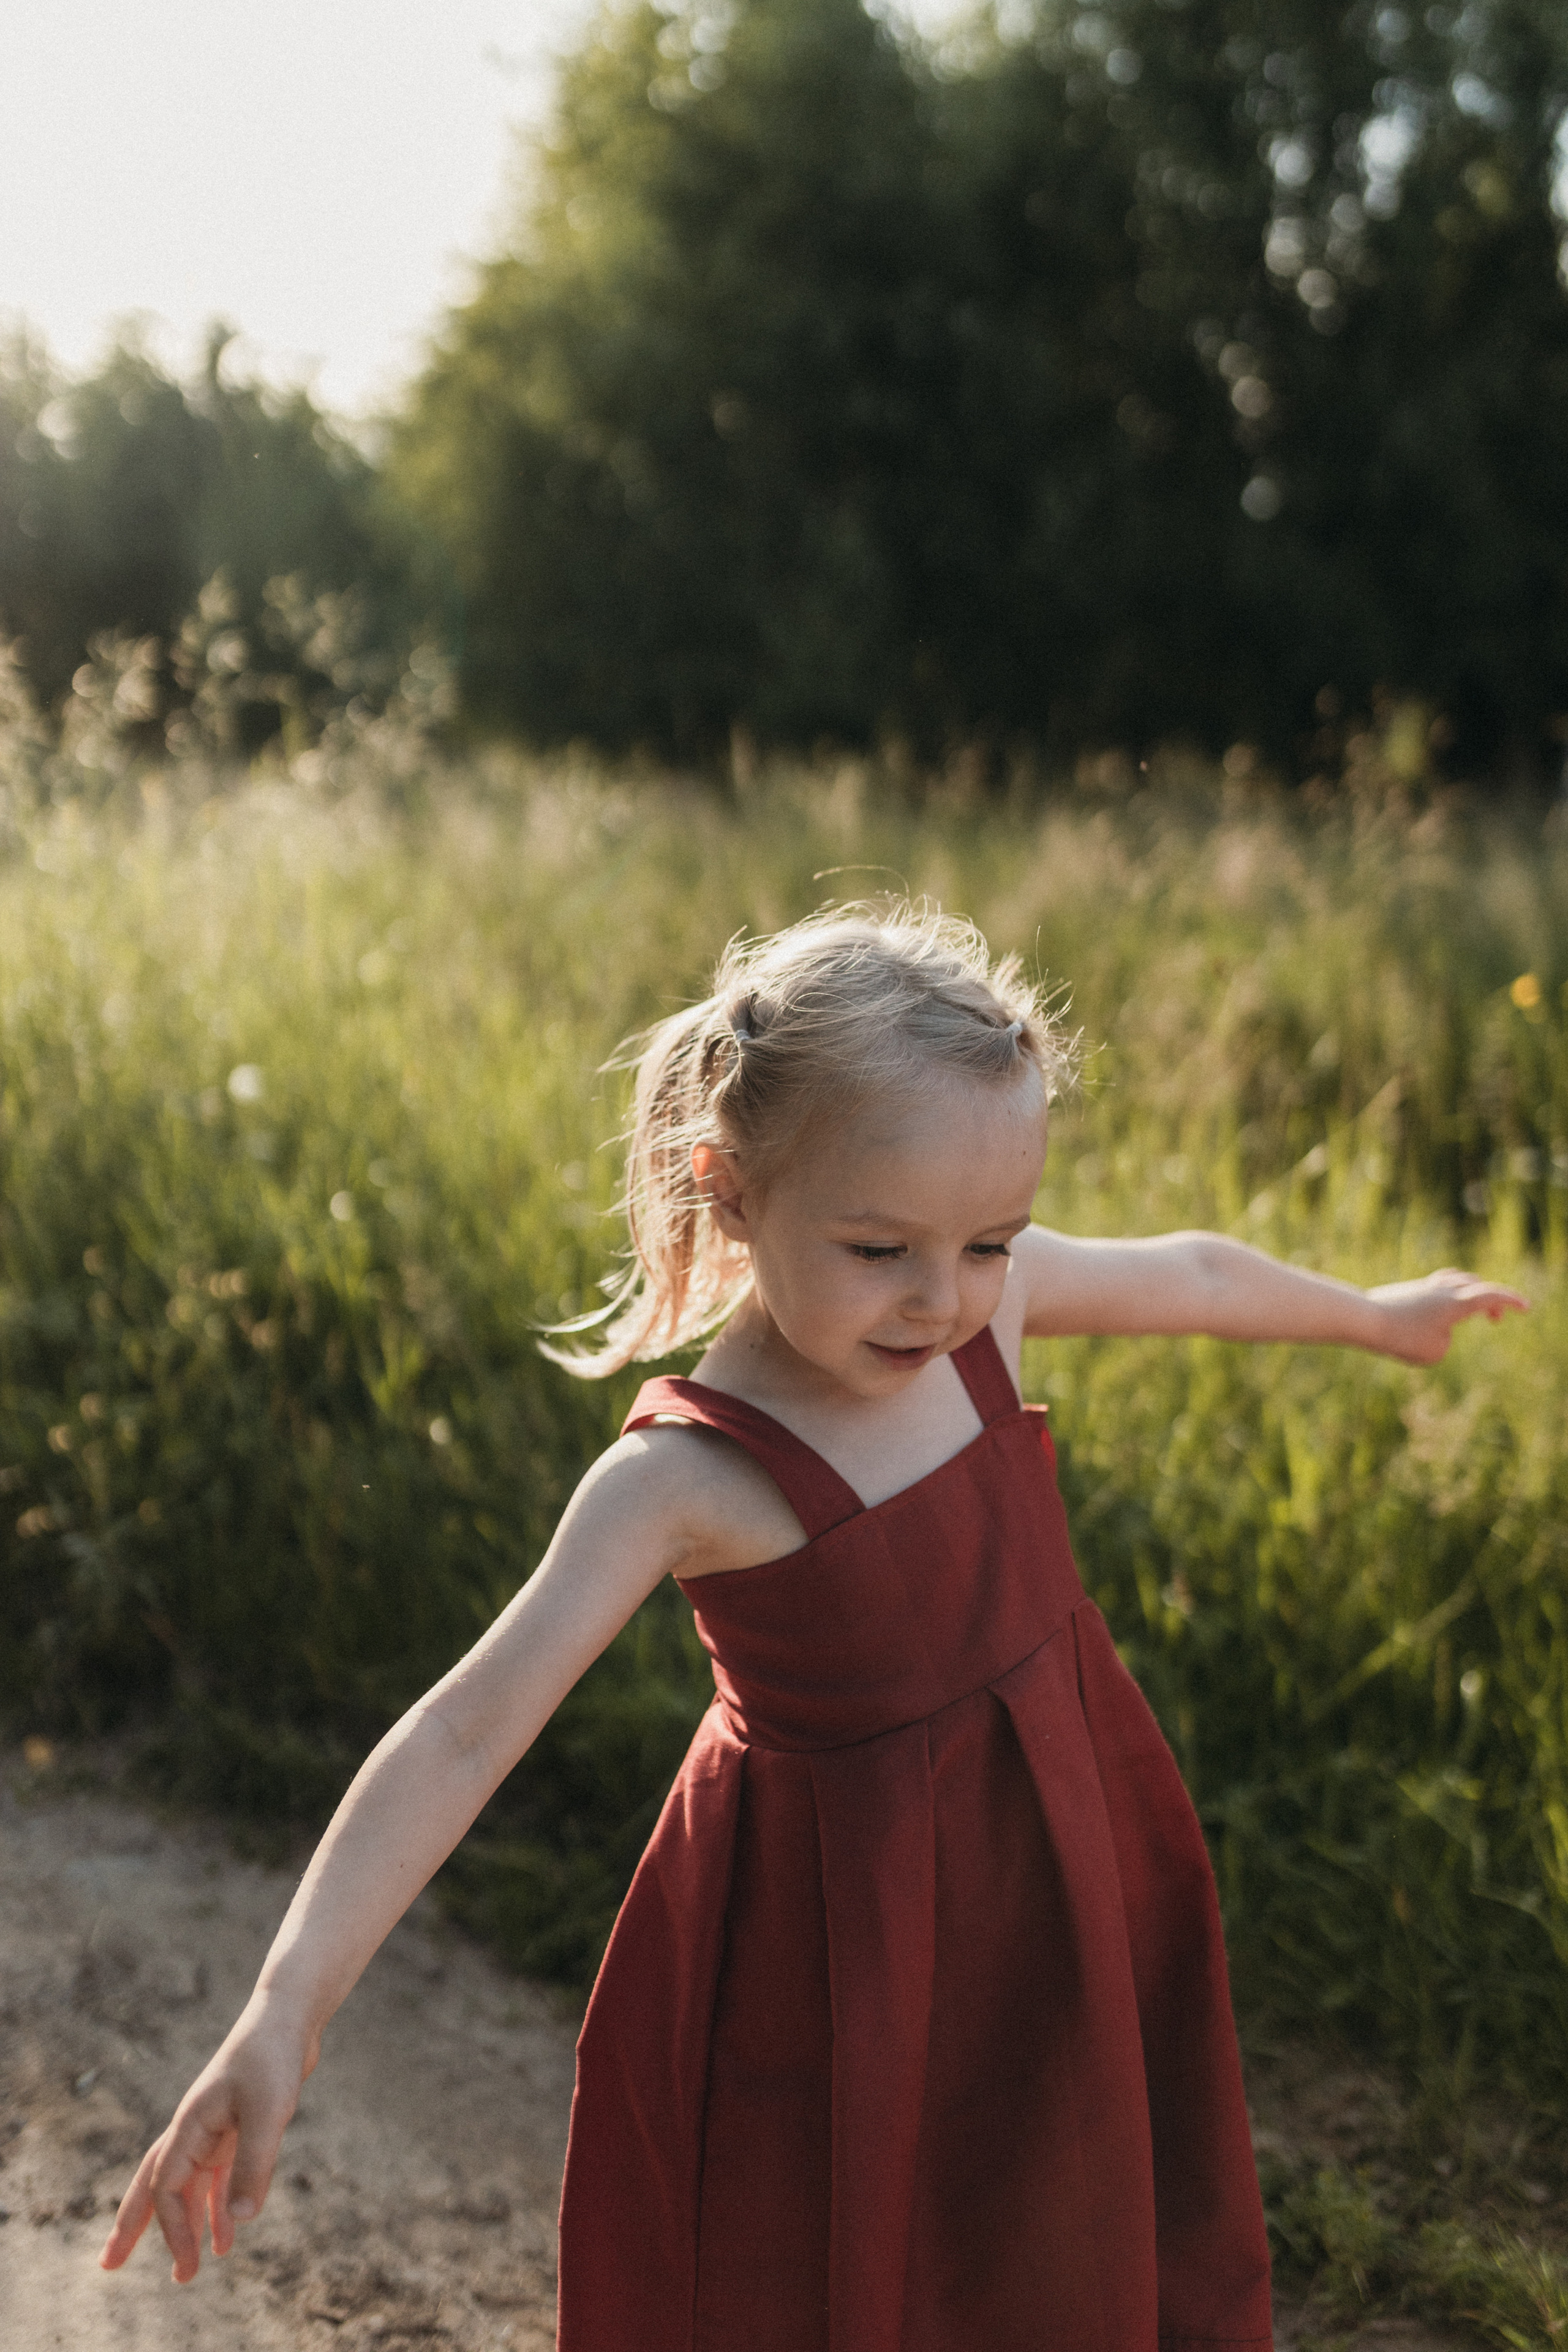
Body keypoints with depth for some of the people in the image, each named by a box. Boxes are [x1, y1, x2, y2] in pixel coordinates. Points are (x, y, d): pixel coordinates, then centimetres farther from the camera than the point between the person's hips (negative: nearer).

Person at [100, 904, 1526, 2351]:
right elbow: (466, 1736, -31)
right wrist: (287, 2014, -40)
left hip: (1062, 1881, 6)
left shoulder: (995, 1299, -9)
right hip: (850, 1943, -6)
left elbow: (1192, 1276, 11)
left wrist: (1376, 1315, 29)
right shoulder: (688, 1479, -25)